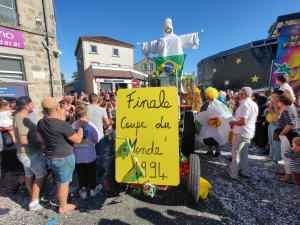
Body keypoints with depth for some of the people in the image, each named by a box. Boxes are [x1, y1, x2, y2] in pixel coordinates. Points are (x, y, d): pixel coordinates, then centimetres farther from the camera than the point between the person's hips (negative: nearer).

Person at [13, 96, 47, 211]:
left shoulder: (18, 117, 7)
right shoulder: (22, 119, -25)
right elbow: (23, 140, -29)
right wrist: (39, 143, -18)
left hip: (25, 153, 10)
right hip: (31, 153, -10)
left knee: (29, 175, 19)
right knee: (40, 175, 3)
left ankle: (34, 198, 35)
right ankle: (34, 203, 14)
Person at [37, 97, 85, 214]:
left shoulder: (41, 123, -4)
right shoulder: (62, 124, -29)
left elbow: (40, 138, 14)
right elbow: (78, 139, -22)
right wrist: (81, 126, -10)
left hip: (50, 157, 8)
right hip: (64, 158, -8)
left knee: (59, 180, 29)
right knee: (63, 182, 12)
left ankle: (62, 196, 51)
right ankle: (63, 206, 31)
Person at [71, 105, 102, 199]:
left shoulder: (73, 125, -10)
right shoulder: (90, 126, -20)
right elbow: (97, 140, -14)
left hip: (77, 155, 3)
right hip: (89, 155, -2)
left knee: (81, 174, 19)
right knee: (91, 172, 17)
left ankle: (82, 190, 34)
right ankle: (93, 189, 35)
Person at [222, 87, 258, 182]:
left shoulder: (244, 104, -23)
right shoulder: (254, 104, 8)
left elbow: (243, 122, -29)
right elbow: (254, 119, 18)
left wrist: (232, 122, -12)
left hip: (241, 133, -9)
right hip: (249, 133, 9)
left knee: (236, 153, 1)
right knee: (244, 152, 20)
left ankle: (233, 175, 12)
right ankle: (245, 173, 31)